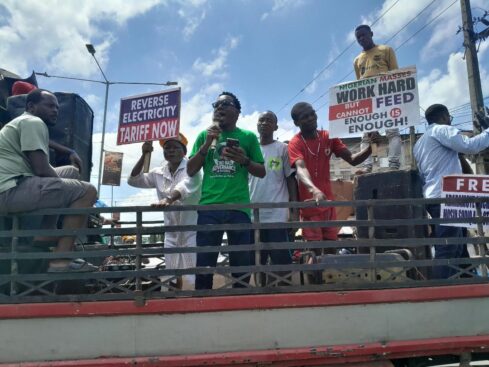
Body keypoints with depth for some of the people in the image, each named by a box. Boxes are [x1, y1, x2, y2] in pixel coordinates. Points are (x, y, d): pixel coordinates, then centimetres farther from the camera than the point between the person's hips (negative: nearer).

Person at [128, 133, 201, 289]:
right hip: (171, 231, 6)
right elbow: (133, 180, 7)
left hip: (191, 229, -6)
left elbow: (186, 185, -29)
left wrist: (168, 199, -48)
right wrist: (144, 156, -3)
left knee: (193, 277, -7)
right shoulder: (159, 173, 7)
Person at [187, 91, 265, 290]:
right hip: (209, 207, 1)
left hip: (238, 208, 0)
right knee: (204, 264, 1)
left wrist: (244, 160, -8)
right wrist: (206, 144, -2)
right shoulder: (204, 135, 14)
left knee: (241, 264, 4)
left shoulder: (248, 136, 10)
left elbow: (262, 172, 11)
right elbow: (190, 171, 10)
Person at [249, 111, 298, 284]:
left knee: (281, 259, 0)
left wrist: (294, 210, -5)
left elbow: (291, 179, 1)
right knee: (257, 260, 11)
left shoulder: (283, 149, 2)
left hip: (277, 215, -3)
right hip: (254, 214, 4)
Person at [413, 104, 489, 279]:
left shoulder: (419, 142, 27)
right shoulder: (442, 130, 0)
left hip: (434, 197, 10)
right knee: (447, 251, -12)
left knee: (457, 249, 13)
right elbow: (469, 146, -14)